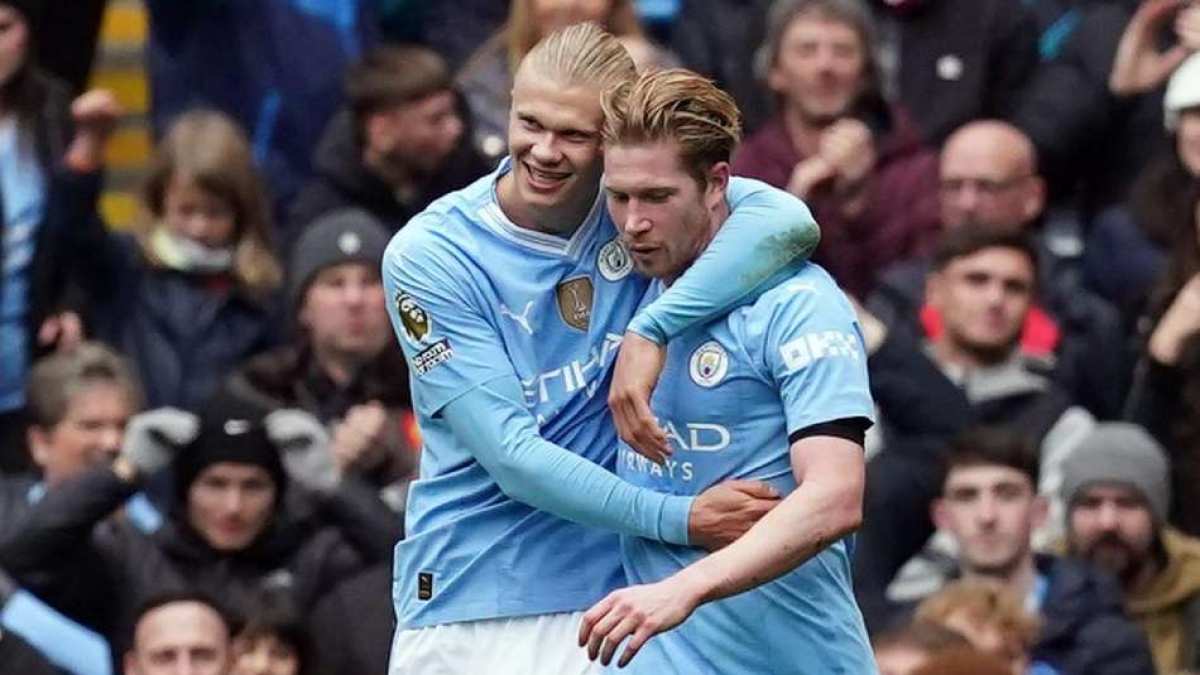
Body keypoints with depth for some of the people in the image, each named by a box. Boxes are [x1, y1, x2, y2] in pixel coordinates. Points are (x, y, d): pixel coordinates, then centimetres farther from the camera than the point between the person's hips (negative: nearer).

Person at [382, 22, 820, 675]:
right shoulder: (427, 256, -8)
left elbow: (788, 222, -20)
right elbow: (511, 456, -14)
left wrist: (652, 329, -28)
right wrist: (677, 518, -24)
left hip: (622, 593, 1)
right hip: (470, 603, -1)